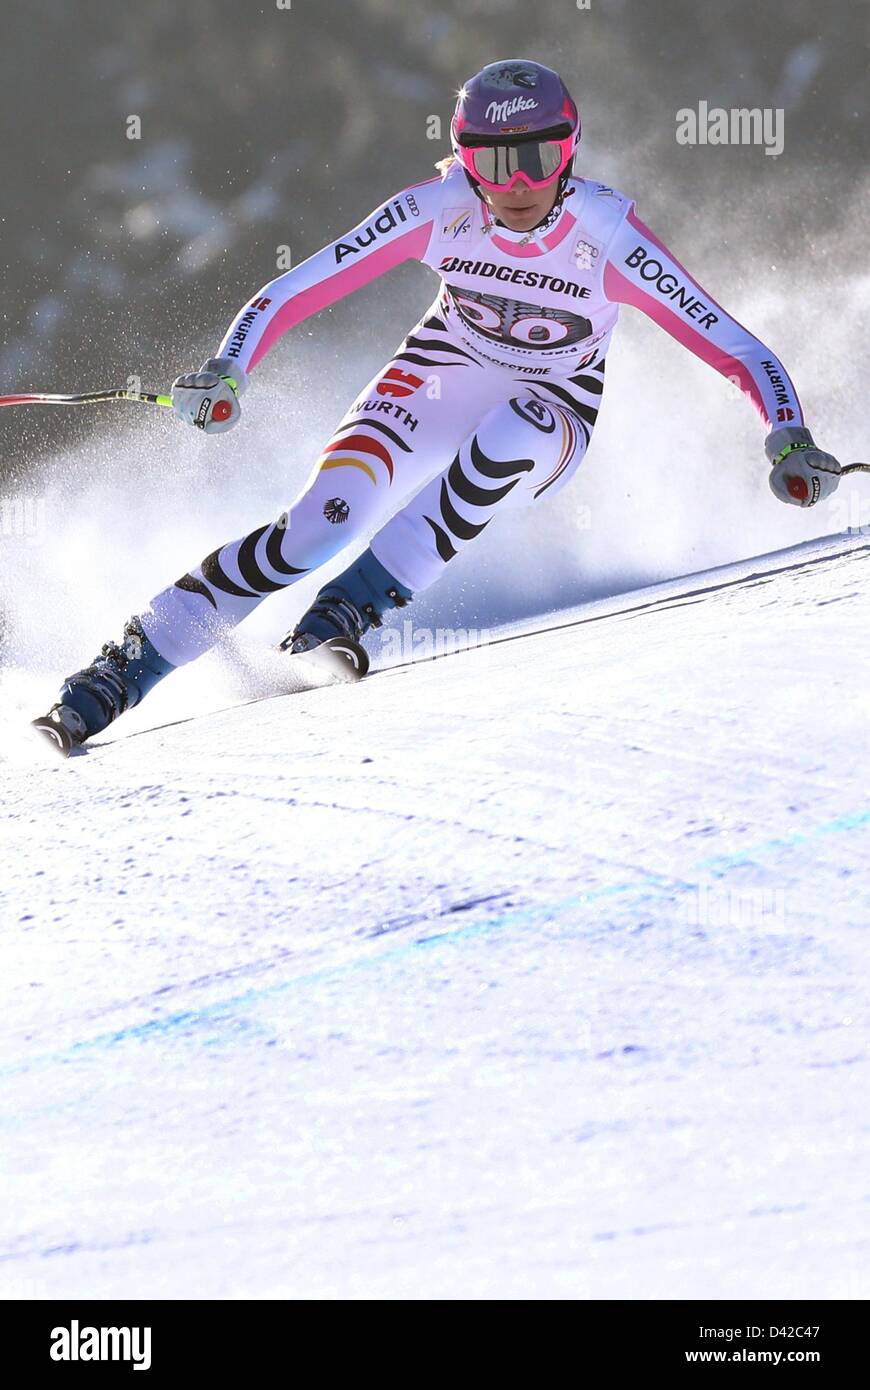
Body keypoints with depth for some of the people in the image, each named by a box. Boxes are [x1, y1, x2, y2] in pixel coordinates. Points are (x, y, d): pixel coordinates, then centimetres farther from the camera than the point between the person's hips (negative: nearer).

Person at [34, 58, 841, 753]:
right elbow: (297, 289, -19)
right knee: (319, 524, -23)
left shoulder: (609, 238, -26)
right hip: (438, 380, 1)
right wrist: (226, 373, -35)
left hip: (548, 419, 0)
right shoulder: (437, 210, -21)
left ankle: (359, 601, -27)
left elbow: (735, 348, -25)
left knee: (510, 435, -38)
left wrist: (790, 441, -41)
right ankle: (127, 667, -16)